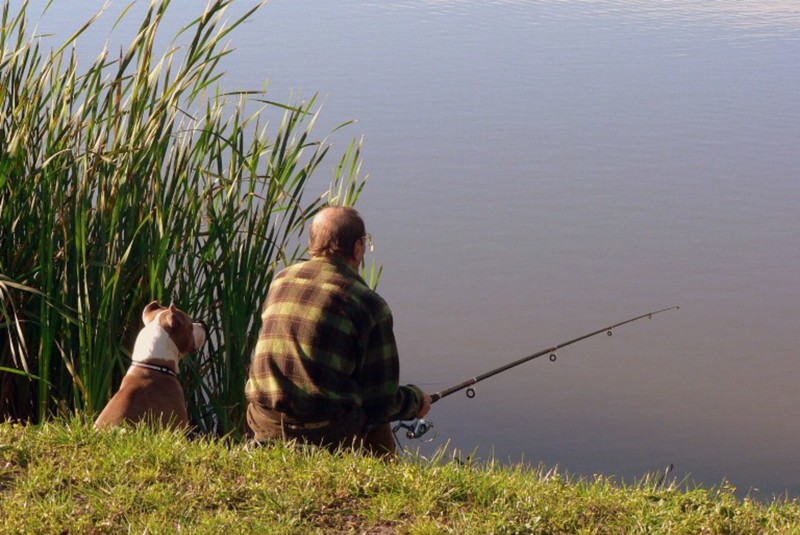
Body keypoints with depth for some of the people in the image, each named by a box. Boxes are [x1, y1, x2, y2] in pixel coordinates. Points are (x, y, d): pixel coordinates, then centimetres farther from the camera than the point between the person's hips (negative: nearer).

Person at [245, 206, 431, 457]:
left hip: (265, 427, 5)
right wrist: (416, 400, 17)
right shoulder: (368, 304, -8)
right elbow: (382, 404, -6)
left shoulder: (280, 281, 8)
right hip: (328, 434, -5)